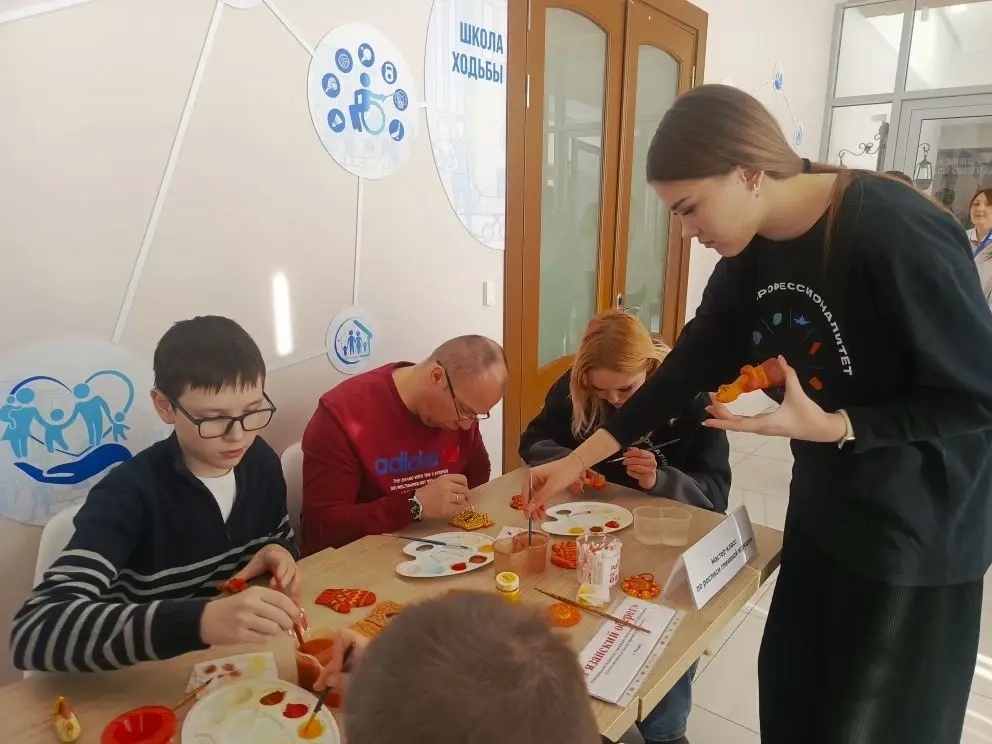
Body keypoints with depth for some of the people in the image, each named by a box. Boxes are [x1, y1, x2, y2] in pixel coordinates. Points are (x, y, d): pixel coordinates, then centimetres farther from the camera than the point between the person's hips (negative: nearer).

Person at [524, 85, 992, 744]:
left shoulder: (899, 235, -27)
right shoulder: (751, 248, -5)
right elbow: (693, 362, 0)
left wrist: (828, 427, -28)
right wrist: (582, 458, -2)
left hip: (915, 524, -6)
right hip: (823, 505, 7)